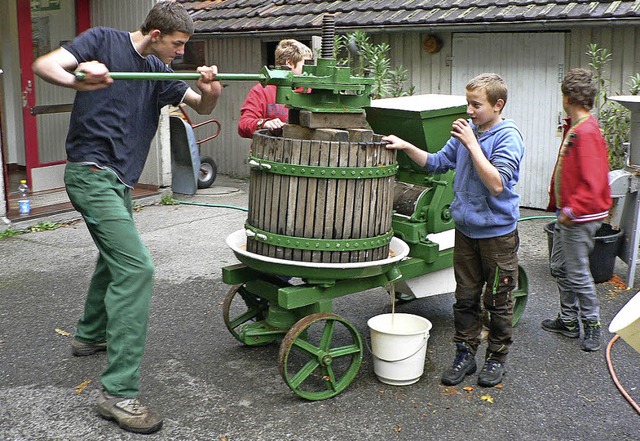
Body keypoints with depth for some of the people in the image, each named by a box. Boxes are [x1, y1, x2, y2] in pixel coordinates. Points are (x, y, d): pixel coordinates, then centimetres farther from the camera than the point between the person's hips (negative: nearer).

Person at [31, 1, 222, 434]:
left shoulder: (159, 73, 13)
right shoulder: (103, 40, -6)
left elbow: (202, 106, 10)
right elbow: (45, 64, -16)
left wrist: (210, 89, -15)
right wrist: (76, 79, -40)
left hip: (119, 181, 9)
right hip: (92, 173, -9)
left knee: (115, 258, 27)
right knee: (137, 267, -19)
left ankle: (90, 334, 51)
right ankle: (119, 391, -19)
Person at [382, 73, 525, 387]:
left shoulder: (508, 137, -15)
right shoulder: (466, 131, 3)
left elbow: (496, 183, -26)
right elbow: (437, 163, 13)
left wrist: (471, 144, -26)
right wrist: (406, 147, 0)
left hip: (498, 232, -5)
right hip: (466, 229, 6)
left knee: (497, 301, 9)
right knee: (465, 297, 13)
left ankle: (496, 358, 25)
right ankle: (465, 354, 26)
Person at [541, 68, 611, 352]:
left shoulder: (587, 132, -22)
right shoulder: (573, 128, 10)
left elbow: (593, 182, -27)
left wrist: (572, 211, -24)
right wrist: (557, 203, 18)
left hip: (580, 218, -10)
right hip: (567, 213, 10)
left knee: (577, 274, 0)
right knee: (559, 267, 18)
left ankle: (592, 326, 16)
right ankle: (568, 320, 31)